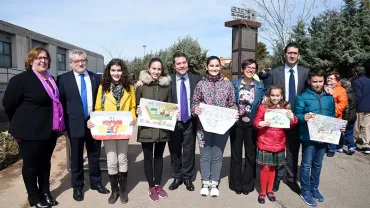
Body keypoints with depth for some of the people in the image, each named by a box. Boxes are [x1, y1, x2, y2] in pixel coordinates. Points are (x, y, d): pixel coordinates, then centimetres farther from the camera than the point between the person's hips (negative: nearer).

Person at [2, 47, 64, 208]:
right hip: (31, 132, -7)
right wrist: (21, 124, 2)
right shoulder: (21, 79, -11)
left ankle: (46, 193, 32)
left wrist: (58, 123, 12)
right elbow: (8, 104, -7)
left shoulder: (51, 79, 10)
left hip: (50, 130, 7)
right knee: (31, 164, 9)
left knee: (45, 163, 18)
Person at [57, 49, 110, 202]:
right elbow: (60, 102, -1)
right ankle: (77, 186, 28)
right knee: (76, 158, 12)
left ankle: (95, 182, 32)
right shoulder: (63, 79, -2)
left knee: (94, 155, 14)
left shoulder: (96, 78, 4)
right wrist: (65, 121, -5)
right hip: (75, 124, -2)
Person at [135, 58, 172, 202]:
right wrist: (138, 112, -19)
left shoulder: (167, 85, 4)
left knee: (159, 156, 15)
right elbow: (136, 106, 2)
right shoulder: (141, 85, -3)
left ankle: (158, 185, 30)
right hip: (146, 127, -2)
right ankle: (151, 187, 23)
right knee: (148, 157, 8)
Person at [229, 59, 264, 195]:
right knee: (236, 154, 8)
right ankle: (236, 184, 23)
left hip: (252, 125, 1)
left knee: (251, 155, 9)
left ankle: (247, 184, 25)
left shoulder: (260, 86, 4)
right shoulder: (234, 84, 1)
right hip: (237, 124, -1)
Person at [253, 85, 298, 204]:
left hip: (279, 144, 3)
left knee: (273, 167, 15)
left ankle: (270, 190, 31)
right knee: (265, 167, 1)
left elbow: (290, 126, 6)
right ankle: (262, 192, 19)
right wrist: (260, 124, -25)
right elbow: (255, 122, -4)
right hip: (265, 143, -3)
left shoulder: (285, 108, 4)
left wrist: (292, 118, -13)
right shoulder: (263, 107, -5)